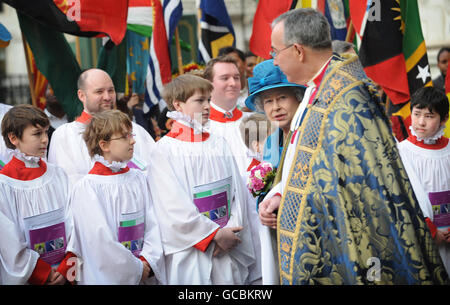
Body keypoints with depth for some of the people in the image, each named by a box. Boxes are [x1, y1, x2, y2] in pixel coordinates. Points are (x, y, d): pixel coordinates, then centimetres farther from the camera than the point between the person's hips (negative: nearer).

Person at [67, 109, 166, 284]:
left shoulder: (138, 178, 5)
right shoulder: (87, 187, -11)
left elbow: (153, 224, 1)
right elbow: (100, 240, -16)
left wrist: (147, 261, -12)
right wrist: (136, 268, -12)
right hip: (107, 276, -5)